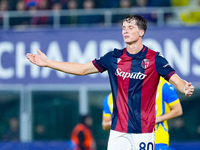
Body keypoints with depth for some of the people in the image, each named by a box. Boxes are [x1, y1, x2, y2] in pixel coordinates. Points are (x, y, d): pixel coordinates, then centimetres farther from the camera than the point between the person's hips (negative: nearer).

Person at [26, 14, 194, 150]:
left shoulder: (155, 59, -5)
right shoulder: (114, 57, 7)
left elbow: (176, 79, -14)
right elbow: (82, 69, 12)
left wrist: (185, 88, -39)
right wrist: (48, 62, 10)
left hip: (143, 131, -4)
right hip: (118, 131, 4)